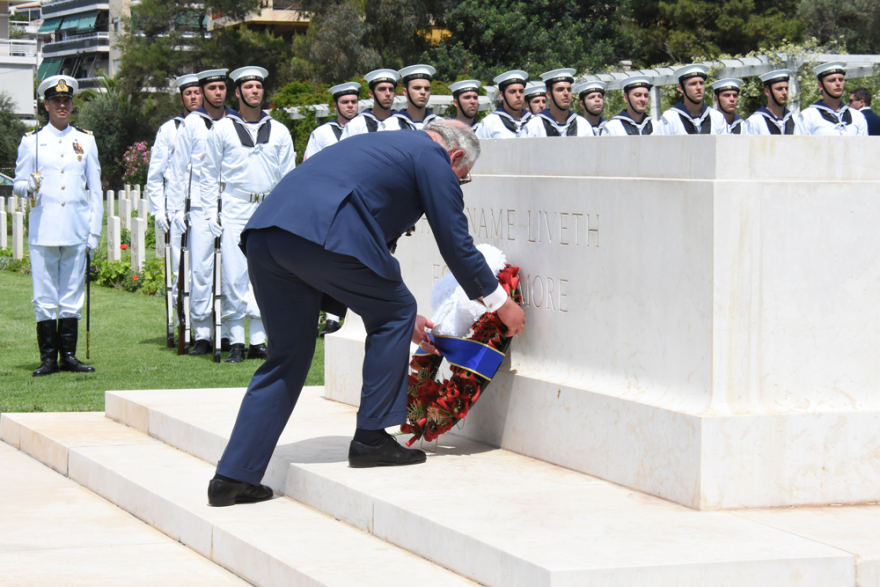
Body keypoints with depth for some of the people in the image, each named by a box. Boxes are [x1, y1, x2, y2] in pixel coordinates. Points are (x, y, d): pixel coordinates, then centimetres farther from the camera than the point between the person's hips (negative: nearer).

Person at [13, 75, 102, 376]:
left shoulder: (85, 140, 11)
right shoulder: (31, 141, 6)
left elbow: (95, 189, 12)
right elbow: (18, 184, 6)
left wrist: (94, 231, 6)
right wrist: (30, 187, -18)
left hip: (76, 232, 1)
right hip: (43, 231, -1)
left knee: (72, 296, 3)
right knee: (44, 297, -2)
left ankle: (69, 355, 9)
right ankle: (48, 357, 4)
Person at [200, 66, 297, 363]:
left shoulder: (279, 131, 10)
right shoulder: (222, 129, 5)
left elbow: (288, 176, 13)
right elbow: (209, 174, 7)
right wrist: (211, 213, 0)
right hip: (234, 211, -2)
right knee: (234, 276, -6)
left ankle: (258, 341, 7)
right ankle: (236, 342, -1)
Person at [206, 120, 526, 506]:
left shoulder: (384, 145, 37)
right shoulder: (433, 157, 11)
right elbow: (456, 244, 11)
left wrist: (399, 316, 45)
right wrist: (501, 304, 24)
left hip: (262, 235, 8)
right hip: (321, 233, -8)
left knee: (288, 355, 16)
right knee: (395, 313, 13)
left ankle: (234, 476, 12)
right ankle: (371, 438, 14)